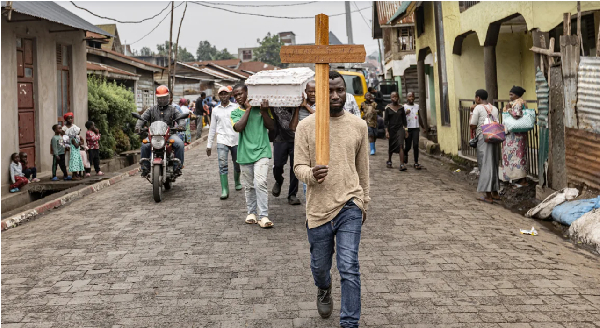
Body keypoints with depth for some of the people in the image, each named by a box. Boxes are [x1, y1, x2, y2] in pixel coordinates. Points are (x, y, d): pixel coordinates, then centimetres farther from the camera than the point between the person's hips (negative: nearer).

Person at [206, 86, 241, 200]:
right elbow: (212, 128, 16)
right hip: (222, 140, 0)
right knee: (222, 164, -13)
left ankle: (237, 182, 37)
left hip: (236, 139, 0)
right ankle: (224, 190, -14)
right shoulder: (216, 110, 12)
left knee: (237, 164, 11)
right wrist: (209, 144, 14)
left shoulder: (236, 107, 6)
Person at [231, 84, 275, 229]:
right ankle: (251, 212, 26)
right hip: (245, 154, 2)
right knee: (249, 186, 11)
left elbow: (271, 127, 2)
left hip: (261, 152, -2)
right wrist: (248, 109, -11)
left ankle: (264, 216, -12)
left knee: (260, 183, -15)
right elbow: (238, 128, -12)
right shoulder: (235, 112, 7)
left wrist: (264, 111, -12)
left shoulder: (260, 107, 6)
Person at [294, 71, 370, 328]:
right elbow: (299, 166, -3)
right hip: (318, 207, 0)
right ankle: (324, 290, 51)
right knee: (319, 266, 16)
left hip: (350, 205, 0)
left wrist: (364, 201, 19)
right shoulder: (306, 126, -3)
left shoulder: (358, 125, 3)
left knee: (349, 267, -9)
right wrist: (311, 174, -26)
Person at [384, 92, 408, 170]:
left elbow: (404, 119, 12)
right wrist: (386, 131, -10)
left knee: (400, 146, -13)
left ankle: (402, 164, -20)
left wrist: (405, 130, 7)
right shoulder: (388, 108, -2)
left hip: (400, 129, 0)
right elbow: (385, 120, -3)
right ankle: (389, 161, 36)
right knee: (391, 146, 13)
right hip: (391, 129, 0)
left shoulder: (401, 107, 6)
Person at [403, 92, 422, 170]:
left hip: (416, 128, 3)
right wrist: (406, 113, -24)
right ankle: (405, 154, 39)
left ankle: (416, 163, -6)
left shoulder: (417, 106, 12)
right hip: (408, 128, -3)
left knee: (416, 145, -8)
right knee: (408, 146, 4)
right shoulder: (404, 107, -2)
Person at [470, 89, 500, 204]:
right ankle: (495, 193, 22)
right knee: (494, 164, 15)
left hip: (483, 138, -6)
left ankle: (488, 196, -6)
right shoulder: (494, 108, 14)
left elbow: (473, 126, -9)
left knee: (485, 165, -4)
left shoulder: (478, 108, -5)